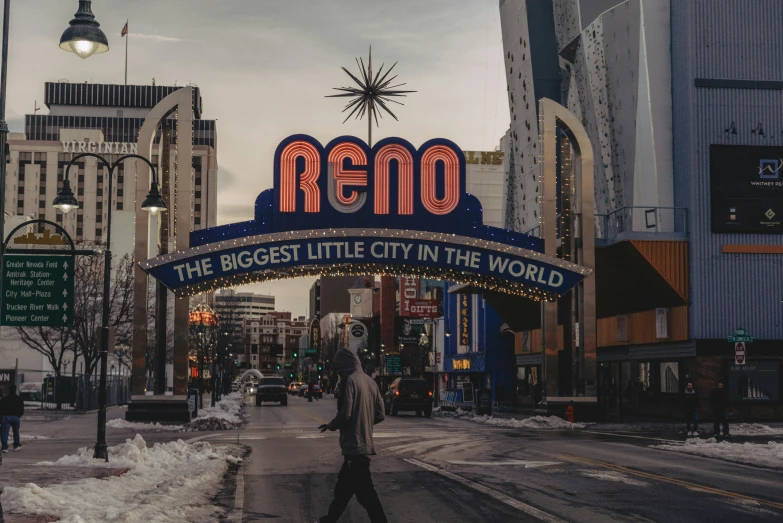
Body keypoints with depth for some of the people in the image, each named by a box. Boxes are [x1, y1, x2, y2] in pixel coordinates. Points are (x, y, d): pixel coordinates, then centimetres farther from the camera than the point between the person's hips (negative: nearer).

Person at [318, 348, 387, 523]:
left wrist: (331, 425, 0)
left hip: (354, 445, -8)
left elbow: (345, 414, -19)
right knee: (344, 486, 20)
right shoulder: (370, 381, 9)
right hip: (365, 442, 8)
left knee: (365, 491, -5)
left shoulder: (349, 381, -13)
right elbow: (379, 414, 10)